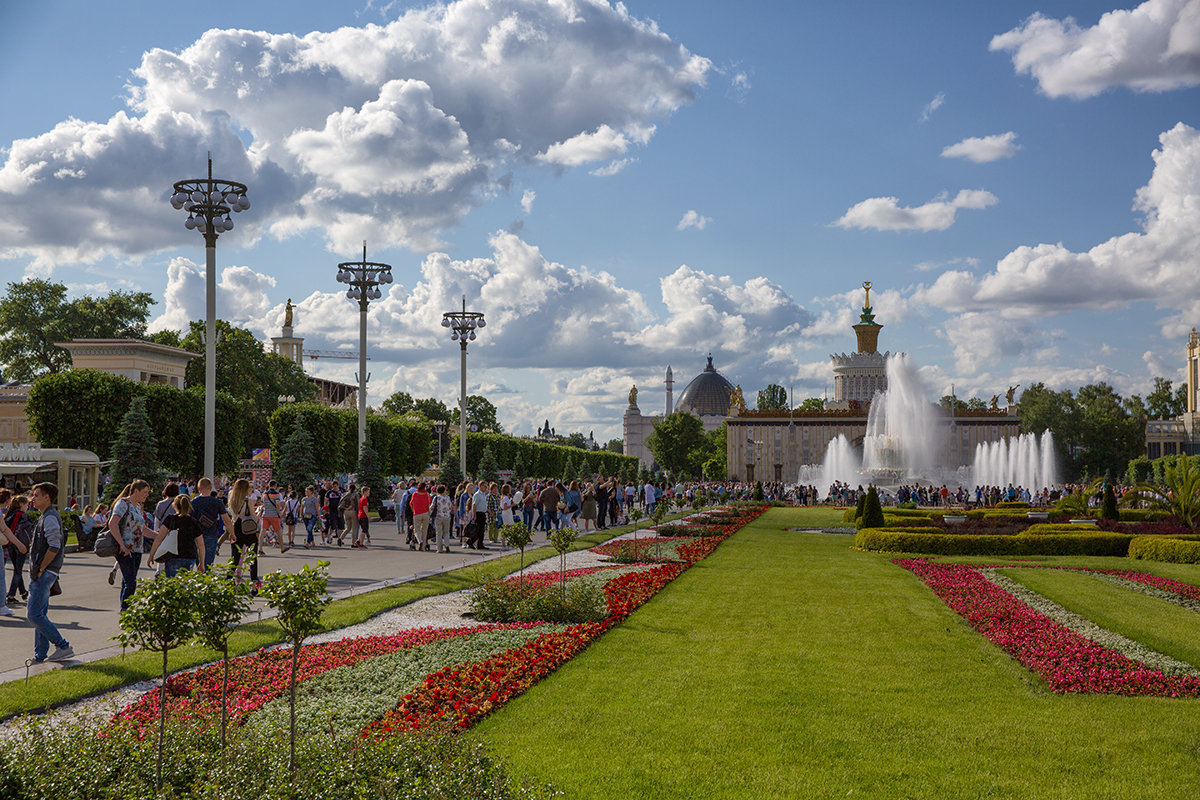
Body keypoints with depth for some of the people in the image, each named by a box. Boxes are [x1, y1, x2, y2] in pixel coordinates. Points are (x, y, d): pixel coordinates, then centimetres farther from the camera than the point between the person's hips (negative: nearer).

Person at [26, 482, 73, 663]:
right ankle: (40, 655, 15)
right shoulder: (45, 516, 18)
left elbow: (54, 547, -23)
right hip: (41, 573, 10)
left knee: (35, 614, -10)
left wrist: (40, 570, -19)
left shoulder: (50, 517, -15)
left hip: (45, 573, -10)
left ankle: (63, 646, -6)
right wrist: (36, 570, 16)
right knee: (40, 614, 11)